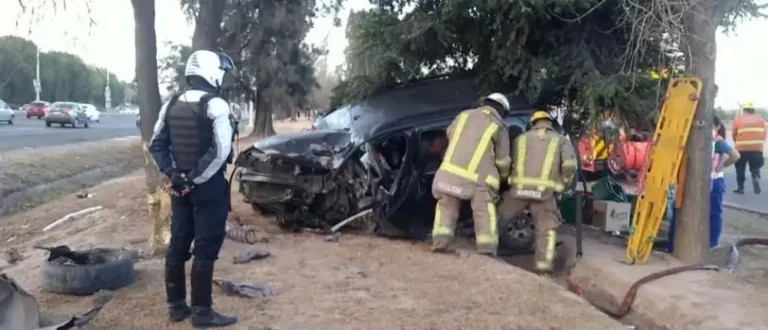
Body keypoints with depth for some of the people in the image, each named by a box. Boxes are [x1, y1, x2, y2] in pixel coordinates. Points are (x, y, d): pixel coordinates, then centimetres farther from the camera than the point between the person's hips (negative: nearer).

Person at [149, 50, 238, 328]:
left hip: (180, 186, 7)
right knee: (205, 249, -1)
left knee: (178, 244, 14)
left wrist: (172, 173, 4)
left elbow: (156, 145, 9)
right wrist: (198, 177, -14)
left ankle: (176, 305, 23)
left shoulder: (171, 105, 8)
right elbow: (221, 150, -22)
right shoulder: (216, 106, -14)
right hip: (209, 187, -7)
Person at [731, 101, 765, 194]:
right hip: (757, 149, 2)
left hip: (742, 149, -2)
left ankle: (740, 188, 15)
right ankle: (756, 177, -12)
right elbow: (764, 135, 8)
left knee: (740, 169, 13)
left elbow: (734, 135, 5)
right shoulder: (761, 120, 7)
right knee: (755, 168, 16)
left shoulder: (737, 120, 0)